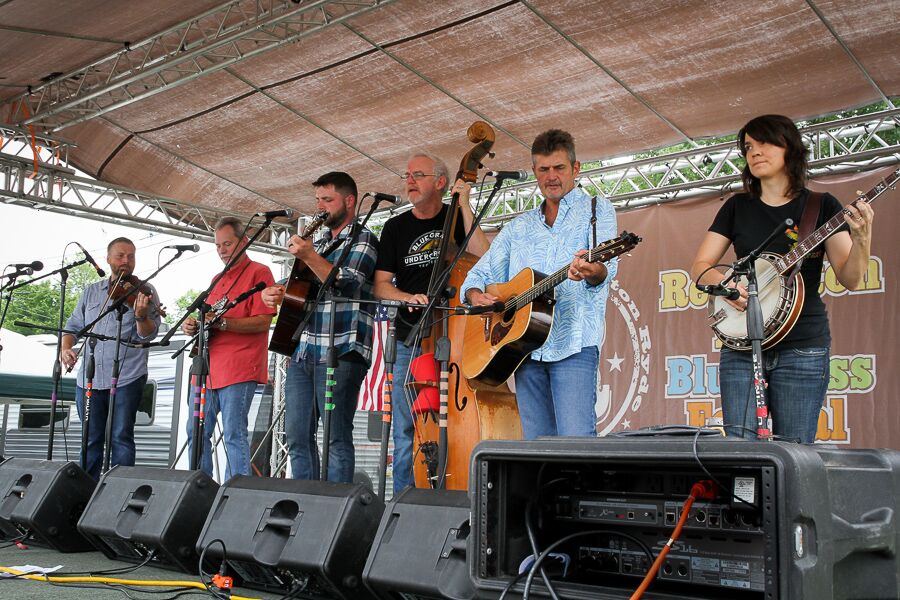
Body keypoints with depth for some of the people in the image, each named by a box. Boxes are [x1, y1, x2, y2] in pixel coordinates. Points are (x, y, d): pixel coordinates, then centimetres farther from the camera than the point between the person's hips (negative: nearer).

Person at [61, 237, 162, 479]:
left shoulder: (144, 291, 1)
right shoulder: (91, 292, 15)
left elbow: (148, 334, -10)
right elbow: (73, 325, 20)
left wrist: (141, 315, -30)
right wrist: (66, 347, 1)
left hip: (127, 379, -4)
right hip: (89, 379, 4)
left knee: (121, 438, -3)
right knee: (91, 441, 12)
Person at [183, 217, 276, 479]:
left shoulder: (258, 273, -1)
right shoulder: (218, 279, 23)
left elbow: (263, 322, -11)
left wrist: (221, 322, -21)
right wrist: (194, 326, 8)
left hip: (238, 369, -8)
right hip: (208, 368, 8)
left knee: (234, 434, -9)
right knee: (196, 432, 9)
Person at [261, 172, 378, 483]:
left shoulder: (364, 240, 2)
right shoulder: (319, 244, 23)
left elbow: (347, 285, -13)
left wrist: (309, 256, -18)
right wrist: (274, 292, 7)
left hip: (340, 353, -8)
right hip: (303, 352, 8)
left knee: (336, 436, -7)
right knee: (297, 435, 7)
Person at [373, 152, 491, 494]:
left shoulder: (457, 219, 7)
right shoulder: (396, 228, 12)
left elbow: (482, 257, -12)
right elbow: (380, 286, 8)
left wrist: (464, 204, -10)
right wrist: (408, 297, -13)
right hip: (409, 342, 2)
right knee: (406, 431, 1)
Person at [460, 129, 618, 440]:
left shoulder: (596, 209, 8)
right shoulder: (518, 226, 22)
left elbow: (606, 268, -10)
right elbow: (478, 275, 22)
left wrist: (592, 271, -35)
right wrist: (476, 295, -2)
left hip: (574, 344, -5)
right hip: (524, 346, 5)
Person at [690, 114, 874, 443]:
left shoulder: (822, 205, 5)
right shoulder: (737, 207, 11)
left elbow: (850, 279, -2)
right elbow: (699, 267, 8)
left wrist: (862, 238, -20)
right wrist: (723, 282, -13)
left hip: (802, 348, -2)